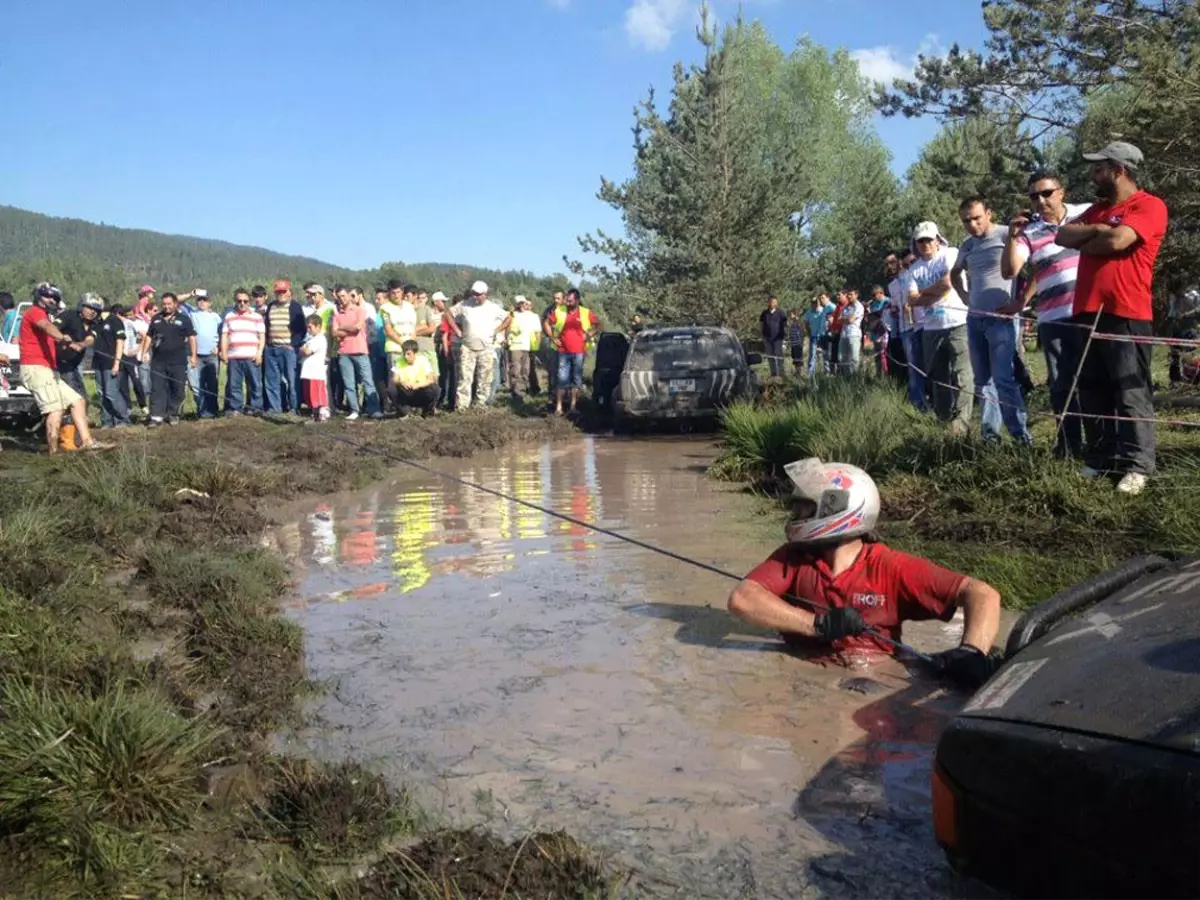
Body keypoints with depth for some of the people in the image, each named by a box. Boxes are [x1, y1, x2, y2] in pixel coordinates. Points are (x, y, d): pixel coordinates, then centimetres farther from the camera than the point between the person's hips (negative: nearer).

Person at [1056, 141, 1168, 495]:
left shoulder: (1149, 206, -4)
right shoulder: (1096, 209, 21)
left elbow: (1116, 241, -19)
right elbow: (1062, 236, 9)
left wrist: (1083, 242, 0)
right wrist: (1094, 230, -8)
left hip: (1126, 316, -8)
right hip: (1087, 314, 8)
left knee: (1131, 393, -7)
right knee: (1092, 392, 9)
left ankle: (1136, 467, -5)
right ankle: (1100, 459, 17)